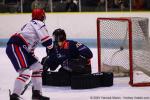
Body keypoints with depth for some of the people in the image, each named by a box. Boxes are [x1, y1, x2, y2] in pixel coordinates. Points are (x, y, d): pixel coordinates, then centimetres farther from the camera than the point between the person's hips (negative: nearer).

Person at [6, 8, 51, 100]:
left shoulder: (31, 24, 29)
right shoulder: (39, 24, -1)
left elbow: (30, 47, 30)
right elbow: (47, 41, -7)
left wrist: (33, 58, 30)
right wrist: (50, 45, 14)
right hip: (15, 47, -10)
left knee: (38, 67, 15)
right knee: (25, 72, -20)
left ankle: (37, 93, 21)